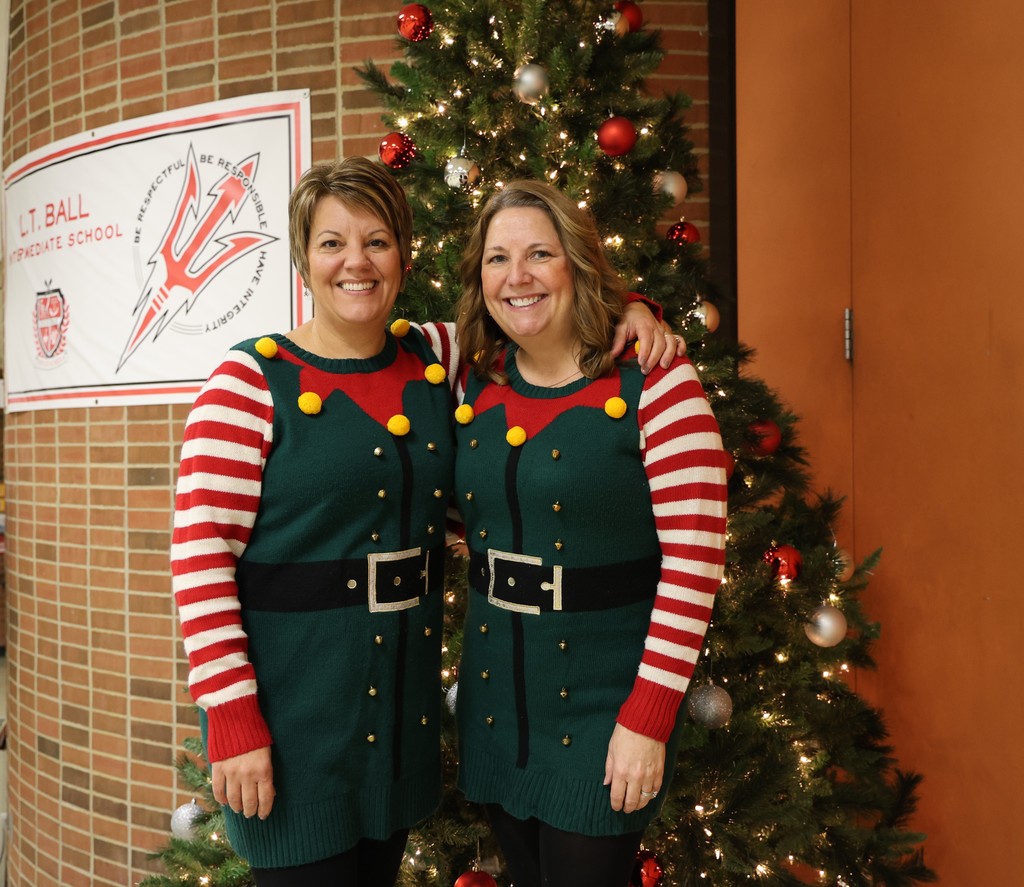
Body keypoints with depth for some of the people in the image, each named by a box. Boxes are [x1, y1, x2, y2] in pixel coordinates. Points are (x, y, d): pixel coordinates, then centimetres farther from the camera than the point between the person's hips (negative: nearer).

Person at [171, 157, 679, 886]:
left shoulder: (437, 359, 3)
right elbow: (201, 553, -15)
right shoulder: (252, 382, -12)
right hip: (288, 708, -5)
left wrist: (627, 309, -5)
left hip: (404, 698, 5)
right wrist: (232, 720, -17)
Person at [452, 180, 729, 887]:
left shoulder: (653, 383, -14)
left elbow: (695, 560, -16)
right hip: (494, 700, 5)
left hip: (607, 709, -5)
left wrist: (647, 719, -17)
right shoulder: (475, 385, 2)